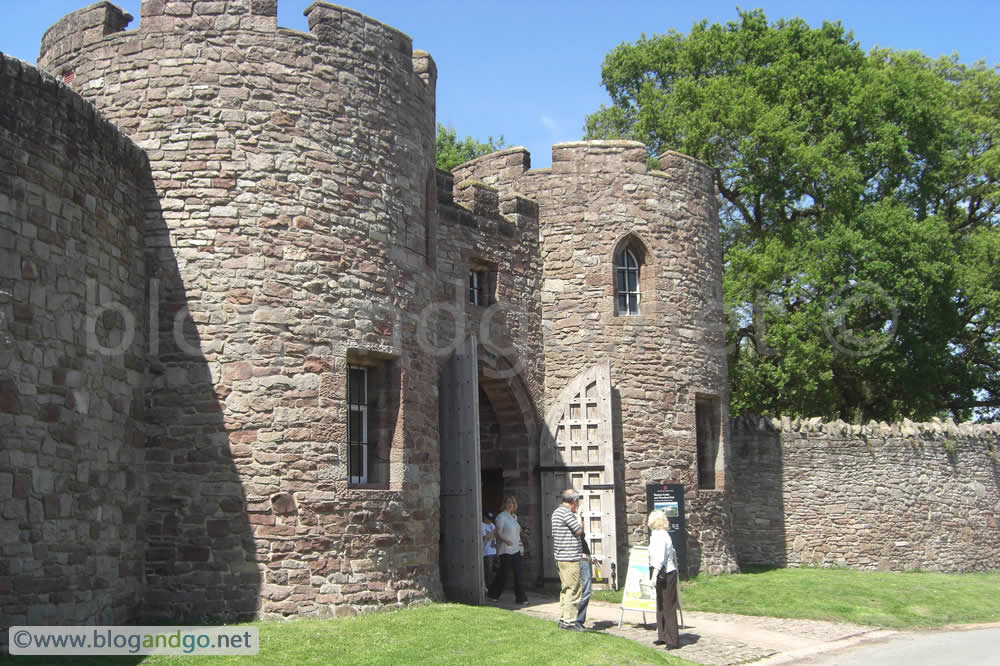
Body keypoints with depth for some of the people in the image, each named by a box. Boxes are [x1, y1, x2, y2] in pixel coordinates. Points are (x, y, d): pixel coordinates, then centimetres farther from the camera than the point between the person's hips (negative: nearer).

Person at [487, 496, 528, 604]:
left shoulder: (514, 516, 13)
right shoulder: (501, 517, -11)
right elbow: (498, 533, -18)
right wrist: (506, 541, -33)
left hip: (515, 549, 7)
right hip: (505, 550, -7)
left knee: (519, 573, 0)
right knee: (503, 573, 1)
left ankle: (520, 597, 2)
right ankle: (492, 594, 20)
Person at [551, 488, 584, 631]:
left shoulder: (556, 511, 15)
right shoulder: (566, 513, -16)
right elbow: (579, 530, -12)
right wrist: (578, 515, -2)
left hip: (560, 557, 10)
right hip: (570, 557, -10)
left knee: (565, 589, 15)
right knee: (573, 590, -7)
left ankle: (563, 619, 20)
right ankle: (569, 621, -6)